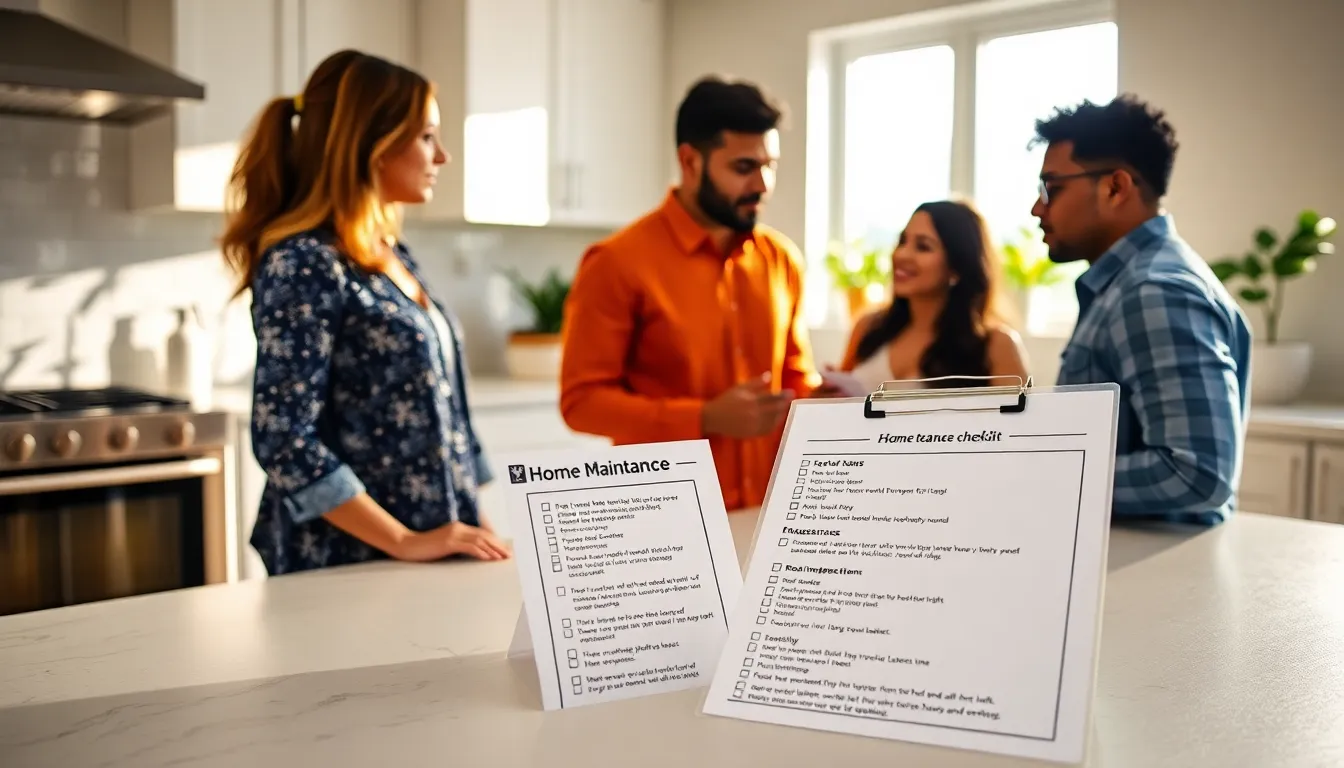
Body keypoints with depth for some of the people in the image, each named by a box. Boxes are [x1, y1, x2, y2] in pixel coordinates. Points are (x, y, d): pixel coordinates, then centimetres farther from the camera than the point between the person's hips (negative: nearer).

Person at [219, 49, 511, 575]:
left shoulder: (392, 256, 9)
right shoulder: (305, 262, -16)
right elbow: (282, 440, -21)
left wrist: (477, 524, 7)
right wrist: (404, 543, -21)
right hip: (347, 565, -8)